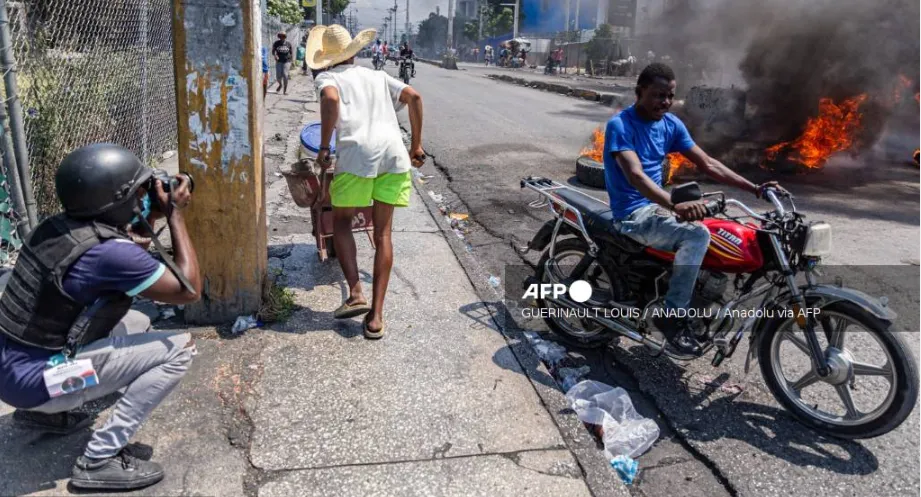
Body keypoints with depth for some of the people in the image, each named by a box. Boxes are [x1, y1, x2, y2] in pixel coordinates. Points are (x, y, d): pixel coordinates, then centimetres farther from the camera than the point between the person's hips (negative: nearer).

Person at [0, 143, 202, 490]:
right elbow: (190, 290, -13)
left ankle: (42, 411, 20)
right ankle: (100, 459, -7)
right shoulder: (112, 252, -24)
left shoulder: (57, 226, 2)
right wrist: (175, 214, -10)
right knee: (178, 349, -11)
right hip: (34, 378, -9)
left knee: (136, 323, 22)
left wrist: (151, 217, 8)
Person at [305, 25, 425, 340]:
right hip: (394, 152, 4)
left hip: (357, 153, -4)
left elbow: (331, 99, -9)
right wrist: (417, 145, 18)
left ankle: (356, 294, 2)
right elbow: (413, 97, 15)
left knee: (341, 221, 17)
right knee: (382, 234, 8)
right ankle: (376, 315, 5)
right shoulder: (378, 76, 27)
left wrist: (323, 147, -3)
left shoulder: (328, 77, 14)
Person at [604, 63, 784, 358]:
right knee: (697, 235, -29)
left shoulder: (671, 124, 7)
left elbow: (708, 164, 7)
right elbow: (635, 175, -32)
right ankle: (672, 315, -18)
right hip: (632, 214, -8)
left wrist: (754, 188, -1)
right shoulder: (619, 125, -16)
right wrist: (675, 206, -47)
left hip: (659, 205, 8)